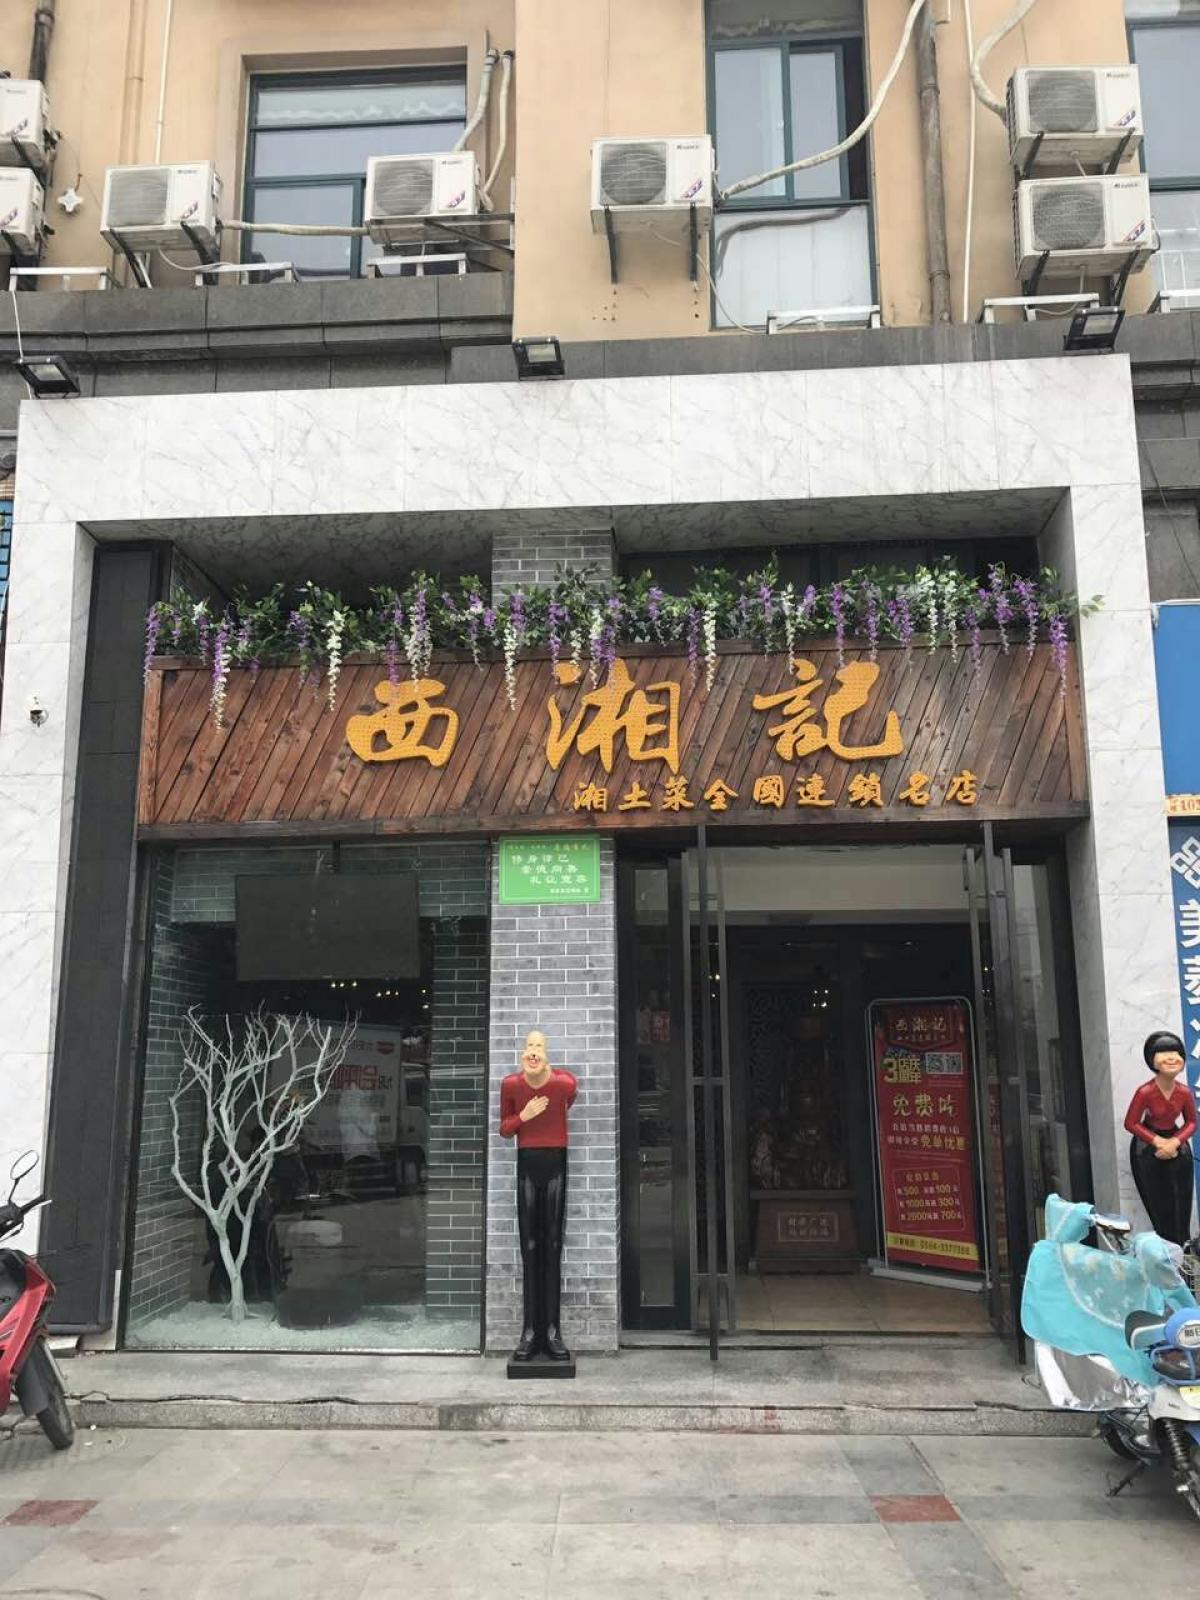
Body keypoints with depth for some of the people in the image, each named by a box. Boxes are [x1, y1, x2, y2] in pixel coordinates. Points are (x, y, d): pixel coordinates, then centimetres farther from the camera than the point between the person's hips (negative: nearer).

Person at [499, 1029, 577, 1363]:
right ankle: (529, 1332, 4)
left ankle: (553, 1331, 5)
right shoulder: (510, 1084, -8)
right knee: (529, 1248, 2)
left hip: (555, 1162, -1)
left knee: (553, 1247, 2)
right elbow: (504, 1129, 3)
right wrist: (524, 1116, -13)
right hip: (527, 1163, 1)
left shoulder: (565, 1083, -12)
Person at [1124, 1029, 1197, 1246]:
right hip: (1147, 1147, -3)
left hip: (1176, 1143, 3)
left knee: (1181, 1205, 4)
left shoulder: (1184, 1092, -13)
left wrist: (1175, 1142, -14)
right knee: (1159, 1205, 0)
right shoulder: (1145, 1092, -24)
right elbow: (1131, 1123, -13)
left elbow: (1191, 1122, 2)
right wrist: (1158, 1141, -17)